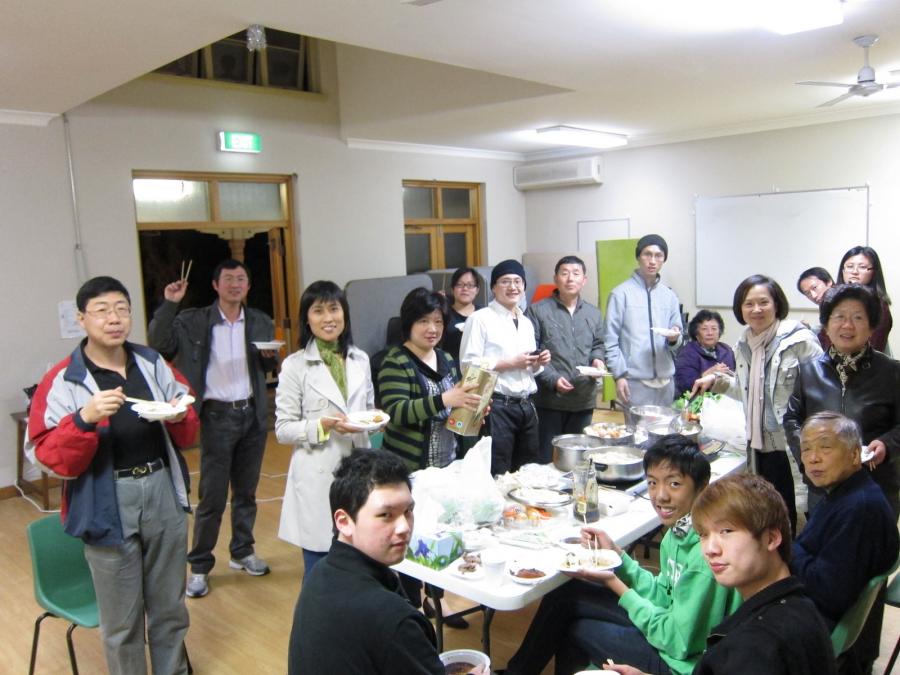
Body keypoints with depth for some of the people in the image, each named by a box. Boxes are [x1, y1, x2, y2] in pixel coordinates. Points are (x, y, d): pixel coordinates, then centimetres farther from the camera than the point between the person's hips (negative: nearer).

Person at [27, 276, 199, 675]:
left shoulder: (153, 363, 3)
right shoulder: (63, 381, -8)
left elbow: (186, 437, 10)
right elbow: (51, 458, -11)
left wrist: (179, 417, -13)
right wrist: (85, 419, -27)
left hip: (163, 493, 4)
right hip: (108, 505, -3)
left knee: (170, 609, 19)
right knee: (122, 621, 12)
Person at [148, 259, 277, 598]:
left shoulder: (261, 323, 7)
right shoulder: (193, 321, -3)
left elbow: (271, 367, 13)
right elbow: (158, 344, -13)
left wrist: (269, 356, -9)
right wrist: (169, 304, -20)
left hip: (252, 414, 4)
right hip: (217, 417, -3)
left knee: (246, 491, 14)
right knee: (212, 497, 0)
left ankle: (242, 552, 31)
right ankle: (199, 566, 15)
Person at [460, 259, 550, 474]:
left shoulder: (526, 322, 16)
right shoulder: (480, 319, -6)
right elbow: (468, 365, -14)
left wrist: (538, 362, 3)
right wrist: (510, 363, -15)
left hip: (526, 406, 7)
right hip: (497, 406, -7)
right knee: (498, 474, -1)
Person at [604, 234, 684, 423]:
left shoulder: (670, 296, 11)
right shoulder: (621, 293, -2)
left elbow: (676, 343, 15)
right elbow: (610, 340, -5)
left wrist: (675, 338, -8)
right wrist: (619, 375, -12)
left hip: (665, 381, 5)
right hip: (635, 380, -5)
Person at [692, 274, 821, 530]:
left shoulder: (800, 340, -12)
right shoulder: (743, 346, 10)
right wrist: (717, 380, 9)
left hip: (793, 444, -7)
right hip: (759, 442, 7)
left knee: (790, 515, 2)